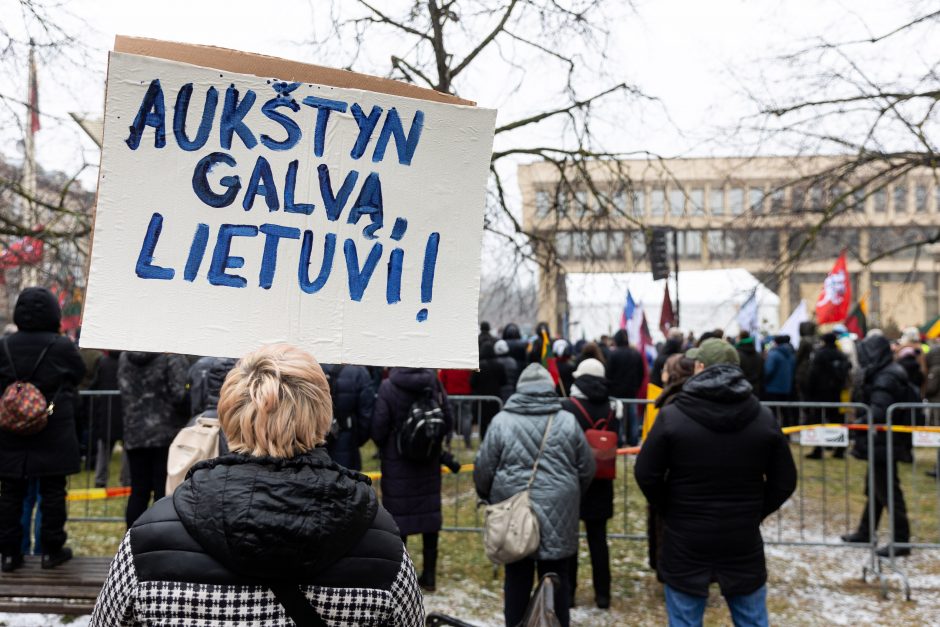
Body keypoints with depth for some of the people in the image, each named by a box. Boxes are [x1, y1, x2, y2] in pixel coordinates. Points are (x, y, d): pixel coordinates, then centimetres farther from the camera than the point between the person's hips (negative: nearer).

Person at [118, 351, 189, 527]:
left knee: (138, 491, 11)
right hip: (166, 433, -5)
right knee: (164, 492, 1)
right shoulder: (173, 357, -13)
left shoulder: (125, 356, 5)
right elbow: (180, 394, -16)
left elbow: (124, 393, 12)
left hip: (134, 434, 5)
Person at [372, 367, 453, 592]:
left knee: (398, 514, 6)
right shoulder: (433, 380, -8)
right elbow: (448, 421, -3)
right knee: (430, 511, 12)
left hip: (397, 462, -3)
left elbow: (378, 429, -13)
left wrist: (383, 449, 8)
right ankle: (429, 573, 20)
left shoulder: (388, 387, -16)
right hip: (429, 462, 3)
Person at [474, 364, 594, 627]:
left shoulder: (502, 421, -7)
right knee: (557, 580, 12)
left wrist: (487, 496, 18)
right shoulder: (568, 422, -2)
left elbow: (483, 469, -2)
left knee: (517, 580, 12)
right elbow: (587, 469, 5)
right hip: (558, 516, 1)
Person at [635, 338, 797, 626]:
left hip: (685, 542, -2)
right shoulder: (763, 417, -2)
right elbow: (784, 481, 2)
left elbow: (646, 474, -8)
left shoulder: (672, 415, -11)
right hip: (743, 541, 3)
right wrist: (753, 513, 12)